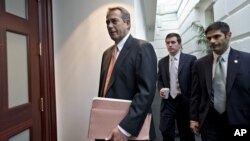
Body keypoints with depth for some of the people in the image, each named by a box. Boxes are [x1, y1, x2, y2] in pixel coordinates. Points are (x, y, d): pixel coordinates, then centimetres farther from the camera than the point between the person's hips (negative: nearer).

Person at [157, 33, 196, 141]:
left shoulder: (190, 59, -5)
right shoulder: (162, 62, 7)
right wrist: (161, 89, -6)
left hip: (185, 102, -2)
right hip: (167, 101, 2)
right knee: (165, 131, 3)